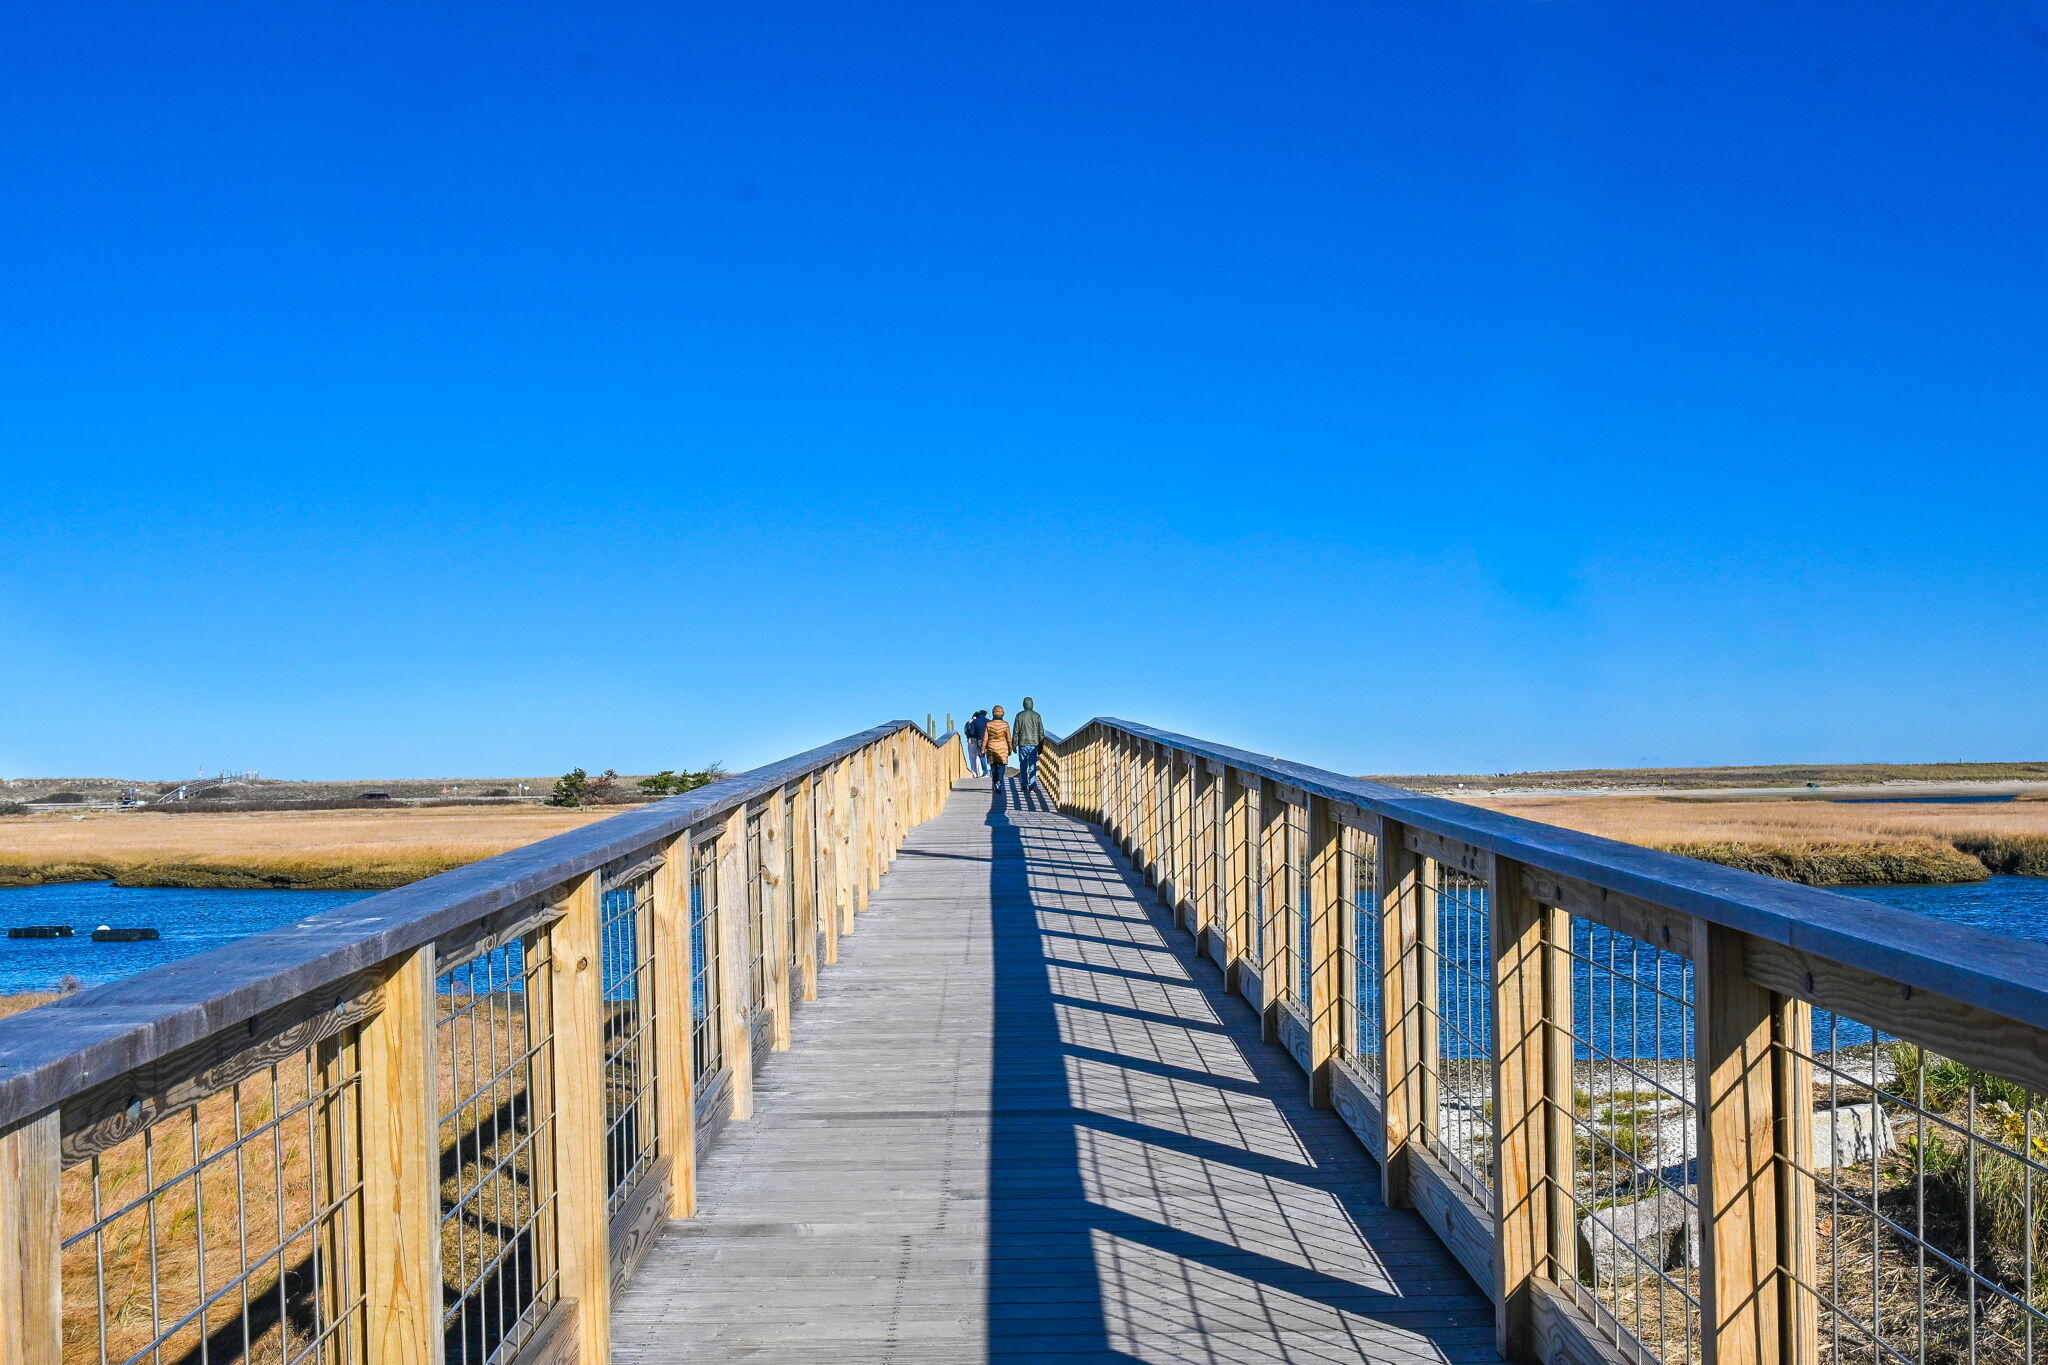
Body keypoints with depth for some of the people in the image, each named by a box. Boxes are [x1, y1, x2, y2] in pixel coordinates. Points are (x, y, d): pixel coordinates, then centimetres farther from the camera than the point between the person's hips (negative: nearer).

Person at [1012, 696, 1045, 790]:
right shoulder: (1036, 716, 3)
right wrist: (1040, 746, 12)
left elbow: (1015, 731, -2)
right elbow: (1041, 732, 5)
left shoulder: (1019, 715, -1)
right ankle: (1032, 784, -13)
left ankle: (1024, 785, 11)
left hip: (1023, 744, -1)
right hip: (1034, 744, 1)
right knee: (1032, 765, -1)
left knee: (1023, 765, 9)